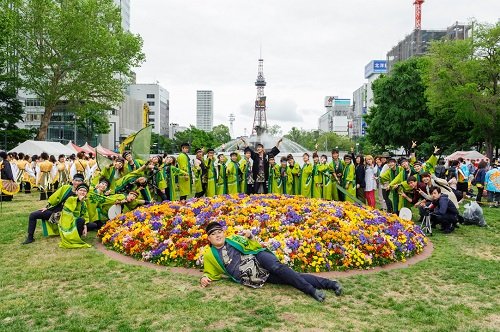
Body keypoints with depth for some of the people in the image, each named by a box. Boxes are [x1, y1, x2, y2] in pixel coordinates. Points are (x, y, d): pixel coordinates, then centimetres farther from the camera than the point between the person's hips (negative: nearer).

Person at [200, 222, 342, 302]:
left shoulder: (233, 239, 16)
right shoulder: (209, 255, 11)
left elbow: (254, 248, 21)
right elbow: (209, 273, 20)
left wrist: (250, 237, -1)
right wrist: (204, 278, -4)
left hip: (258, 258, 1)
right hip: (248, 276, 0)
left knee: (277, 267, -33)